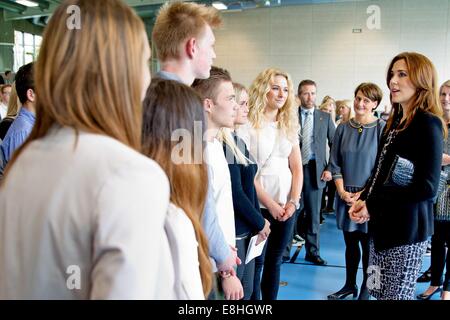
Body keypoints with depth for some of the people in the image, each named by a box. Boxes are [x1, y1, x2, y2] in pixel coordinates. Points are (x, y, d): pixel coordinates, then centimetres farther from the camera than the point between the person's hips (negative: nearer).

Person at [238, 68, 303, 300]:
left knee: (275, 261, 12)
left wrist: (293, 201, -4)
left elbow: (297, 167, 9)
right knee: (256, 262, 3)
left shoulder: (289, 125, 11)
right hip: (258, 206, -5)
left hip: (286, 206, 5)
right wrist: (270, 203, -12)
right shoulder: (248, 124, -7)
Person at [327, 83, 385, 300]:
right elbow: (335, 164, 6)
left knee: (368, 245, 5)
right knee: (350, 243, 14)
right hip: (346, 196, 3)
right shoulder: (343, 129, 4)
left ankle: (365, 291, 22)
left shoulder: (382, 129, -7)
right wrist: (342, 191, -5)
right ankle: (349, 285, 30)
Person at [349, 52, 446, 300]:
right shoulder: (395, 121, 12)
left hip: (406, 228, -7)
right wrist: (363, 200, -2)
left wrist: (373, 205, -13)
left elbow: (427, 188, -17)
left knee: (397, 295, 4)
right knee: (378, 292, 15)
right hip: (383, 223, 8)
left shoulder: (428, 123, -13)